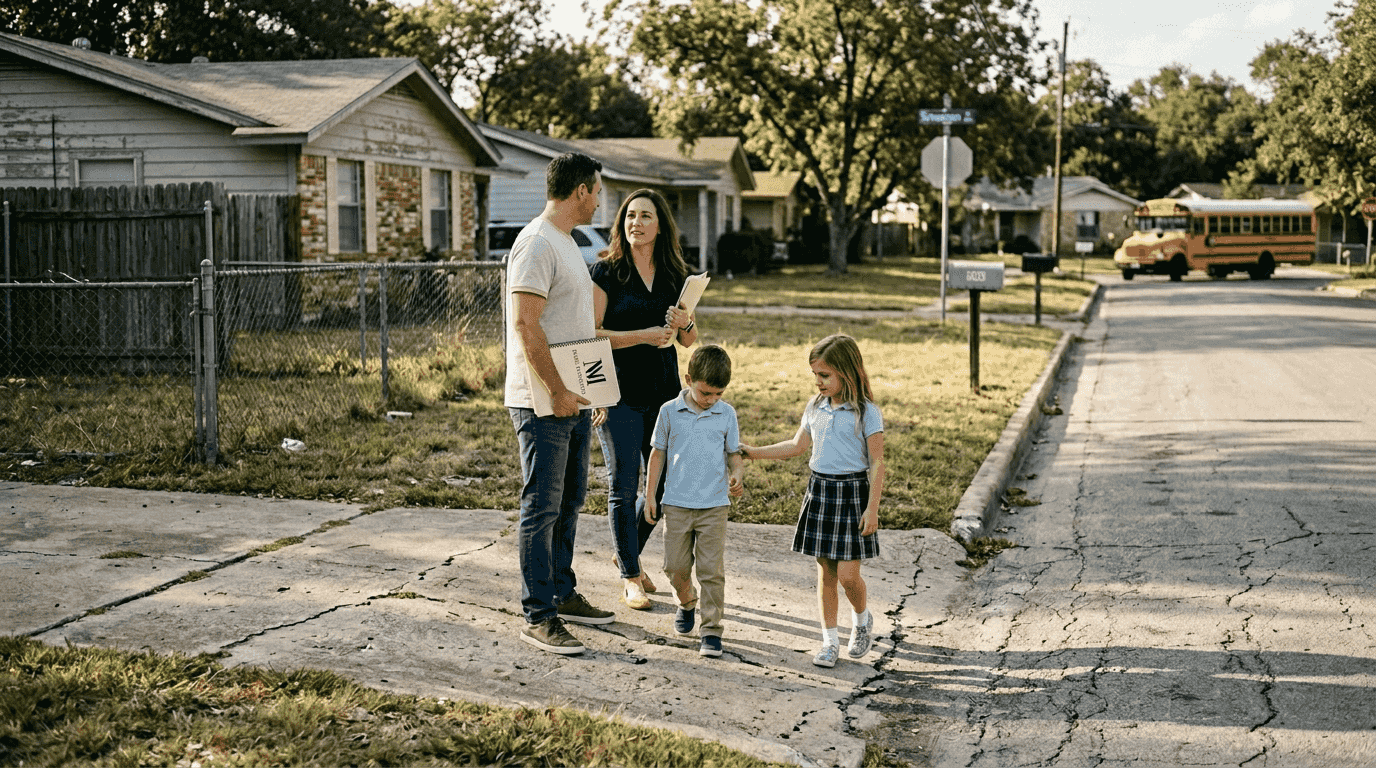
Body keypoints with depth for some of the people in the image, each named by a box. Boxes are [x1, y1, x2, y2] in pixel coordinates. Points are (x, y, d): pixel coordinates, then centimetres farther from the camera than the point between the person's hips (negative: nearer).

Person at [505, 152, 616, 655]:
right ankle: (538, 617, 0)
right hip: (543, 402, -10)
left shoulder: (566, 242, 17)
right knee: (542, 508, -5)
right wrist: (556, 391, -22)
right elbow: (525, 325, -22)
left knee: (568, 504, 17)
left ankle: (562, 594, 28)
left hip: (573, 397, 10)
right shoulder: (536, 244, -15)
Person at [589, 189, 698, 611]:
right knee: (624, 486, 0)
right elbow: (591, 334, -12)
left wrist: (685, 323, -8)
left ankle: (629, 552, 34)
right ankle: (630, 577, 14)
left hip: (664, 392, 5)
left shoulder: (674, 275, 9)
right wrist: (643, 335, -19)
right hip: (620, 394, -5)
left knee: (663, 482, 10)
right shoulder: (606, 271, -6)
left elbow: (689, 340, 14)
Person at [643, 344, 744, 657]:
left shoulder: (727, 414, 0)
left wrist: (737, 476, -13)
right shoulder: (670, 411, -1)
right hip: (676, 503, 1)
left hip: (714, 505, -1)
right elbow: (658, 453, 7)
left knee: (712, 569, -4)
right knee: (675, 566, 6)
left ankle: (711, 629, 4)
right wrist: (649, 495, 6)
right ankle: (686, 603, 36)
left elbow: (734, 454, 9)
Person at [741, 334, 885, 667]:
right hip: (819, 489, 5)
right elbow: (797, 445, 20)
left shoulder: (866, 412, -10)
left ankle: (862, 619, 25)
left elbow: (877, 464, -9)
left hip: (852, 493, -5)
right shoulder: (815, 407, 6)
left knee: (847, 574, -5)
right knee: (825, 572, 7)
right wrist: (755, 452, 17)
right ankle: (830, 641, 17)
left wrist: (872, 509, -12)